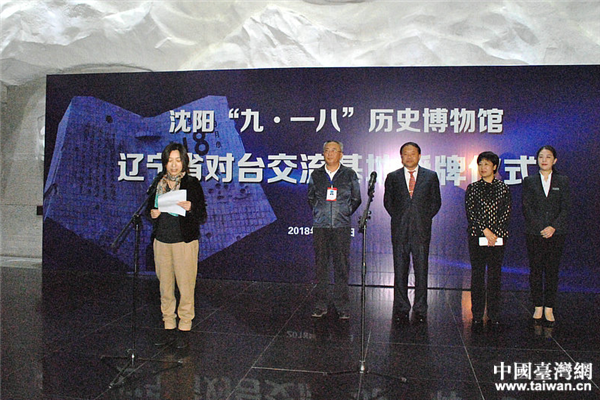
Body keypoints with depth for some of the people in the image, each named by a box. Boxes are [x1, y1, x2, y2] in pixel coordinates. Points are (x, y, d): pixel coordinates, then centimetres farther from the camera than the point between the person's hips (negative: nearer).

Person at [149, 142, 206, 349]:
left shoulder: (192, 183, -2)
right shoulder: (158, 183, 9)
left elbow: (202, 215, -2)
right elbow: (151, 209, 18)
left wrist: (190, 207, -22)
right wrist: (153, 213, -5)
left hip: (185, 241, -4)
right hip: (162, 241, 4)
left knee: (186, 286, -1)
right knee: (165, 287, 9)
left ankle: (184, 328, 13)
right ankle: (169, 328, 21)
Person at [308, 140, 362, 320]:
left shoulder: (349, 174, 5)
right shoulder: (316, 175, 9)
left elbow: (356, 199, 12)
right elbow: (311, 198, 20)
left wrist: (346, 212, 4)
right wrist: (317, 212, 9)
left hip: (341, 226, -1)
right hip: (320, 226, 1)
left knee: (342, 266, 0)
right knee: (321, 265, 4)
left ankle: (342, 306, 10)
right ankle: (320, 305, 13)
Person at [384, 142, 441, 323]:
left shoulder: (431, 176, 8)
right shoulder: (392, 177, 10)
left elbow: (436, 202, 10)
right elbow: (388, 201, 14)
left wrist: (425, 219, 1)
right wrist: (398, 218, 5)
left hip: (421, 229, 0)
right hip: (399, 230, 1)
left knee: (421, 270, 2)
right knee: (400, 270, 4)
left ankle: (420, 310, 12)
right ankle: (401, 310, 13)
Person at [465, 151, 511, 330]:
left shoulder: (503, 188, 8)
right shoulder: (472, 188, 6)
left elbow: (506, 213, 2)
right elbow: (470, 212, -2)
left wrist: (494, 232, -10)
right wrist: (485, 230, -11)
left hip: (498, 237, 1)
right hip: (477, 236, 0)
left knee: (495, 276, 3)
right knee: (477, 275, 1)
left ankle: (494, 316, 11)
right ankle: (477, 316, 8)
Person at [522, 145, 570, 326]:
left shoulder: (563, 181, 7)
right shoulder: (529, 181, 6)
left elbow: (566, 208, 1)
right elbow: (526, 207, 0)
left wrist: (553, 227, -13)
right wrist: (540, 228, -11)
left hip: (556, 233, 0)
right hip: (534, 233, 0)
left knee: (552, 271, 3)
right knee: (535, 270, 3)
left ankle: (549, 308, 10)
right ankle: (538, 307, 11)